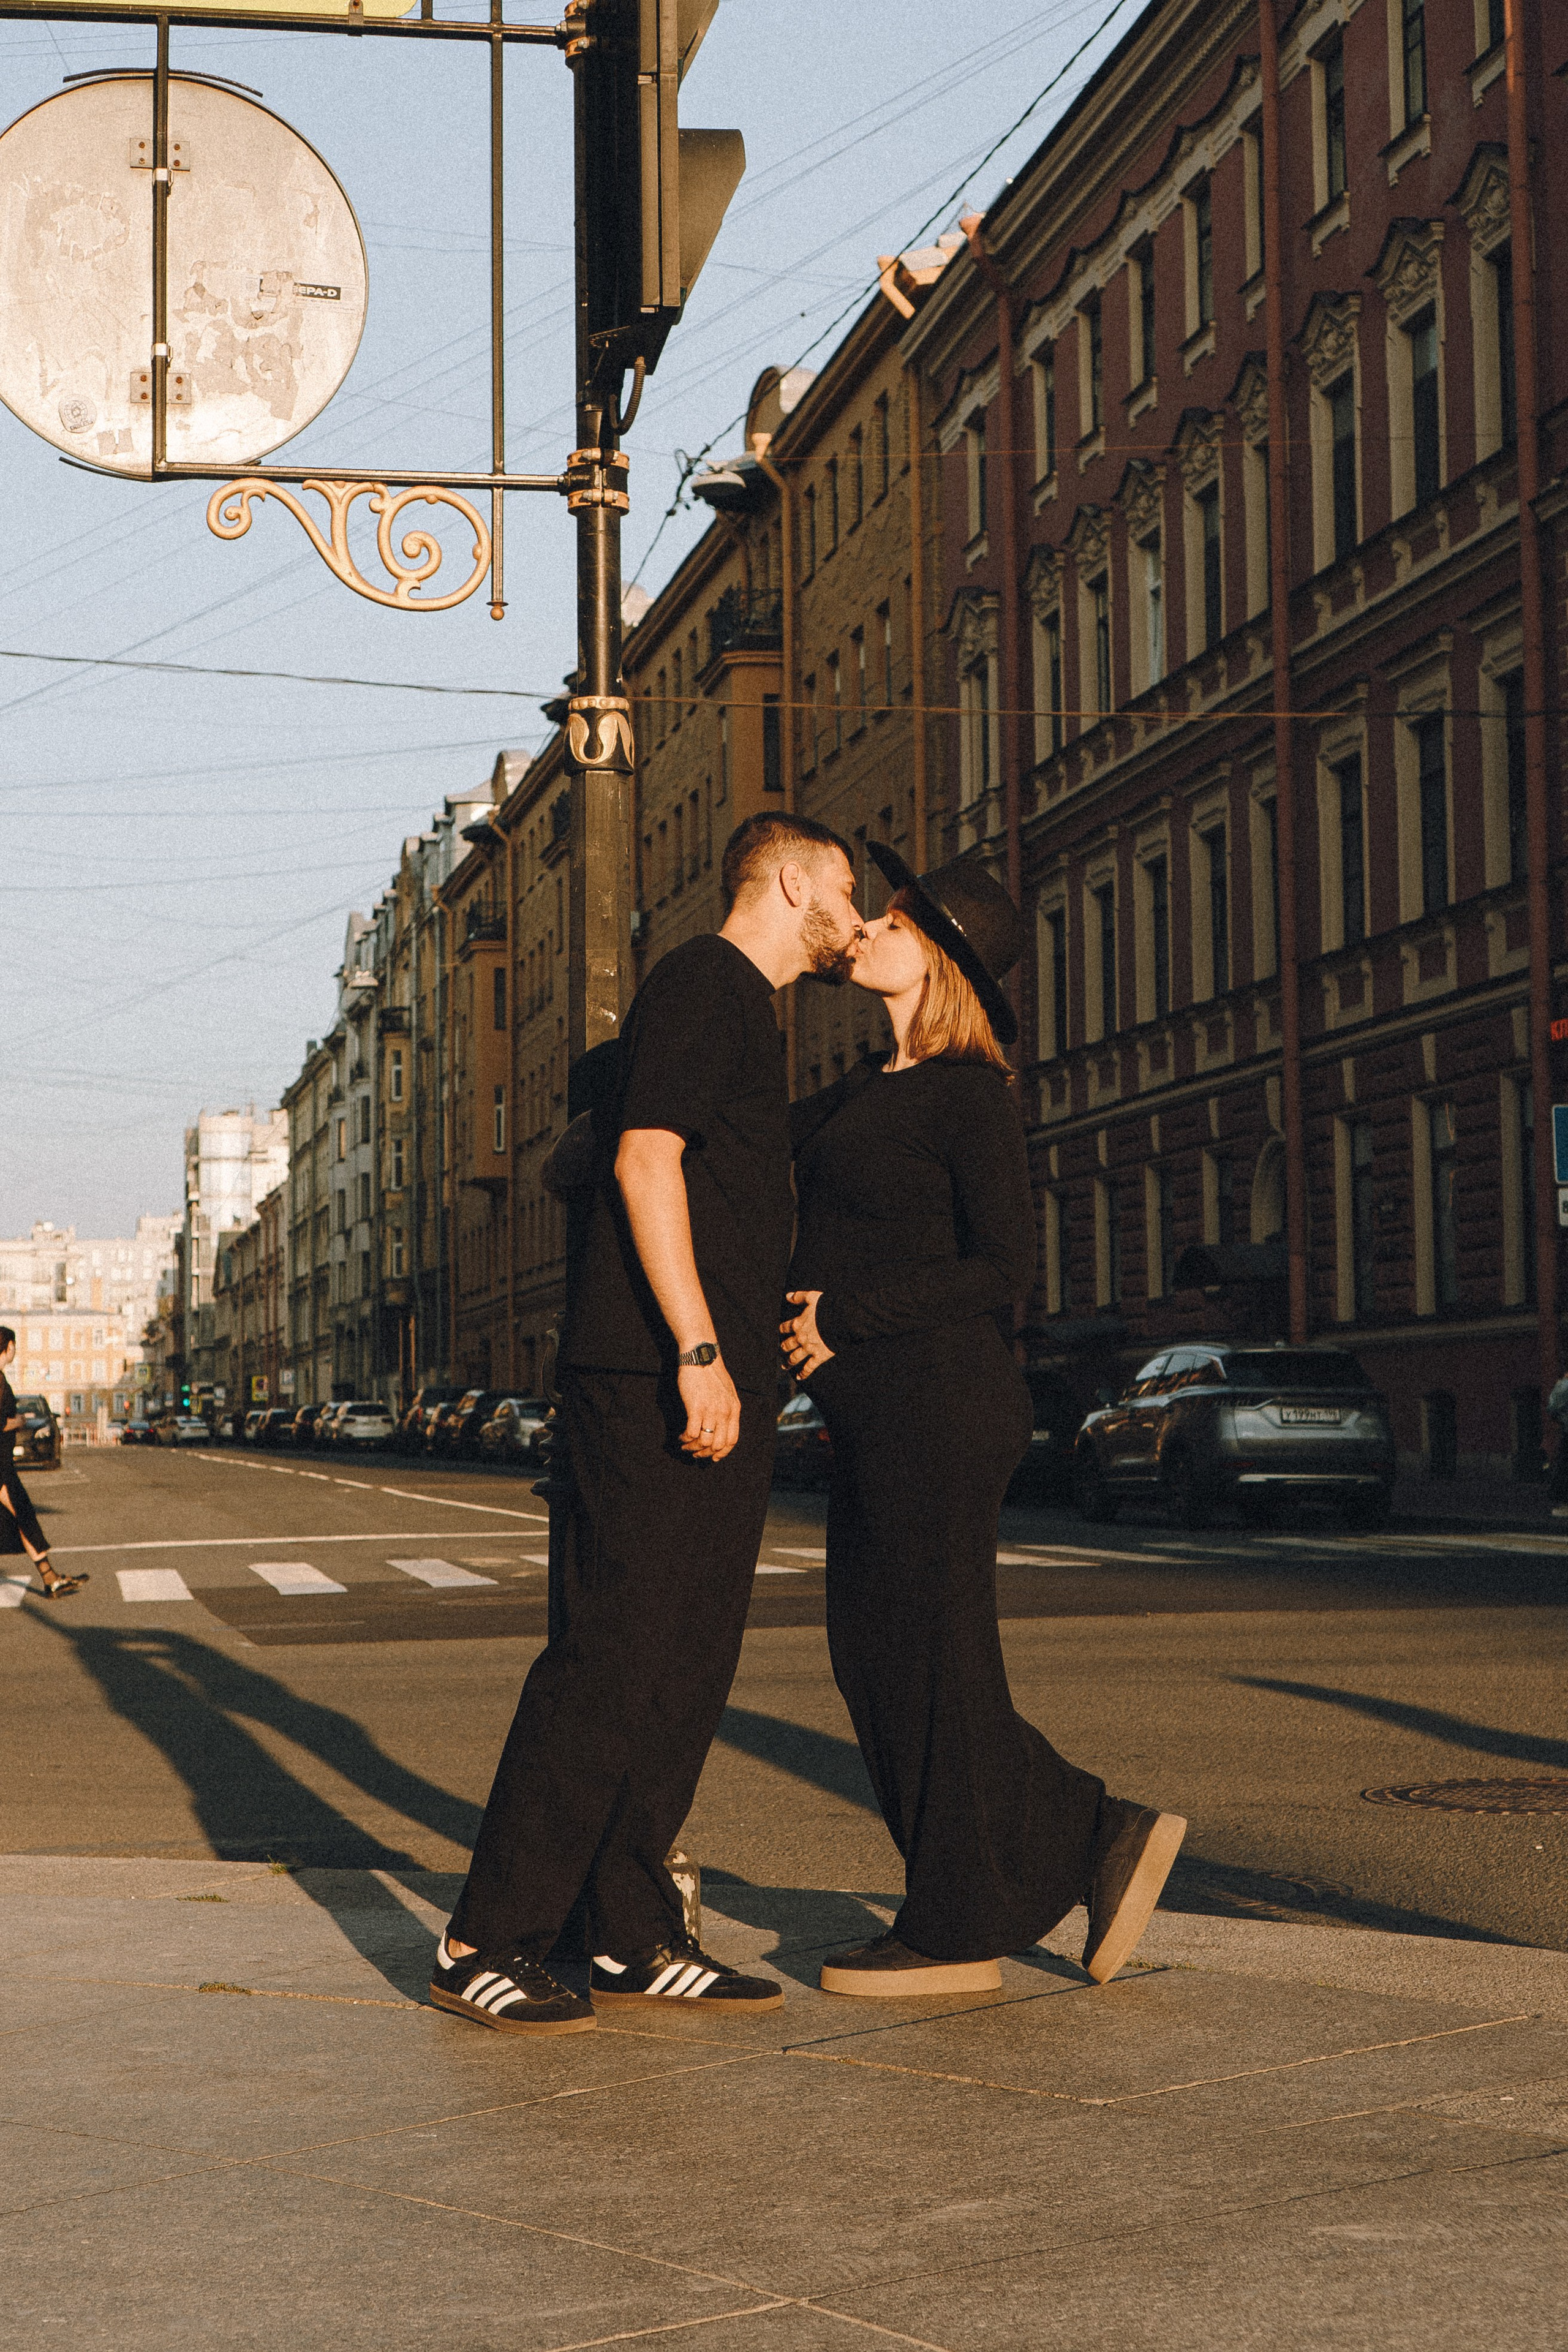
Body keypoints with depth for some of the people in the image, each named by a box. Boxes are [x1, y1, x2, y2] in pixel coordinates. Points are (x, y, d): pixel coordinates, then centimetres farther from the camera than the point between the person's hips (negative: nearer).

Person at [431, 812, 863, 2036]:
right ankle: (489, 1940, -7)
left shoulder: (748, 1014, 26)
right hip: (657, 1379, -10)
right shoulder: (702, 980, -4)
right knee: (616, 1650, -11)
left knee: (689, 1667, 8)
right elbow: (646, 1157, -16)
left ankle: (633, 1933, 12)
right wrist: (698, 1350, -22)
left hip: (722, 1388, 10)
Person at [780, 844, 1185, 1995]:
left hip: (940, 1405, -9)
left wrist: (846, 1316, -16)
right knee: (875, 1659, 10)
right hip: (879, 1416, 9)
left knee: (930, 1662, -1)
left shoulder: (969, 1094, -10)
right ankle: (1101, 1840, 17)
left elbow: (1003, 1271, -16)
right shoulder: (868, 1093, 17)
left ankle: (956, 1932, 11)